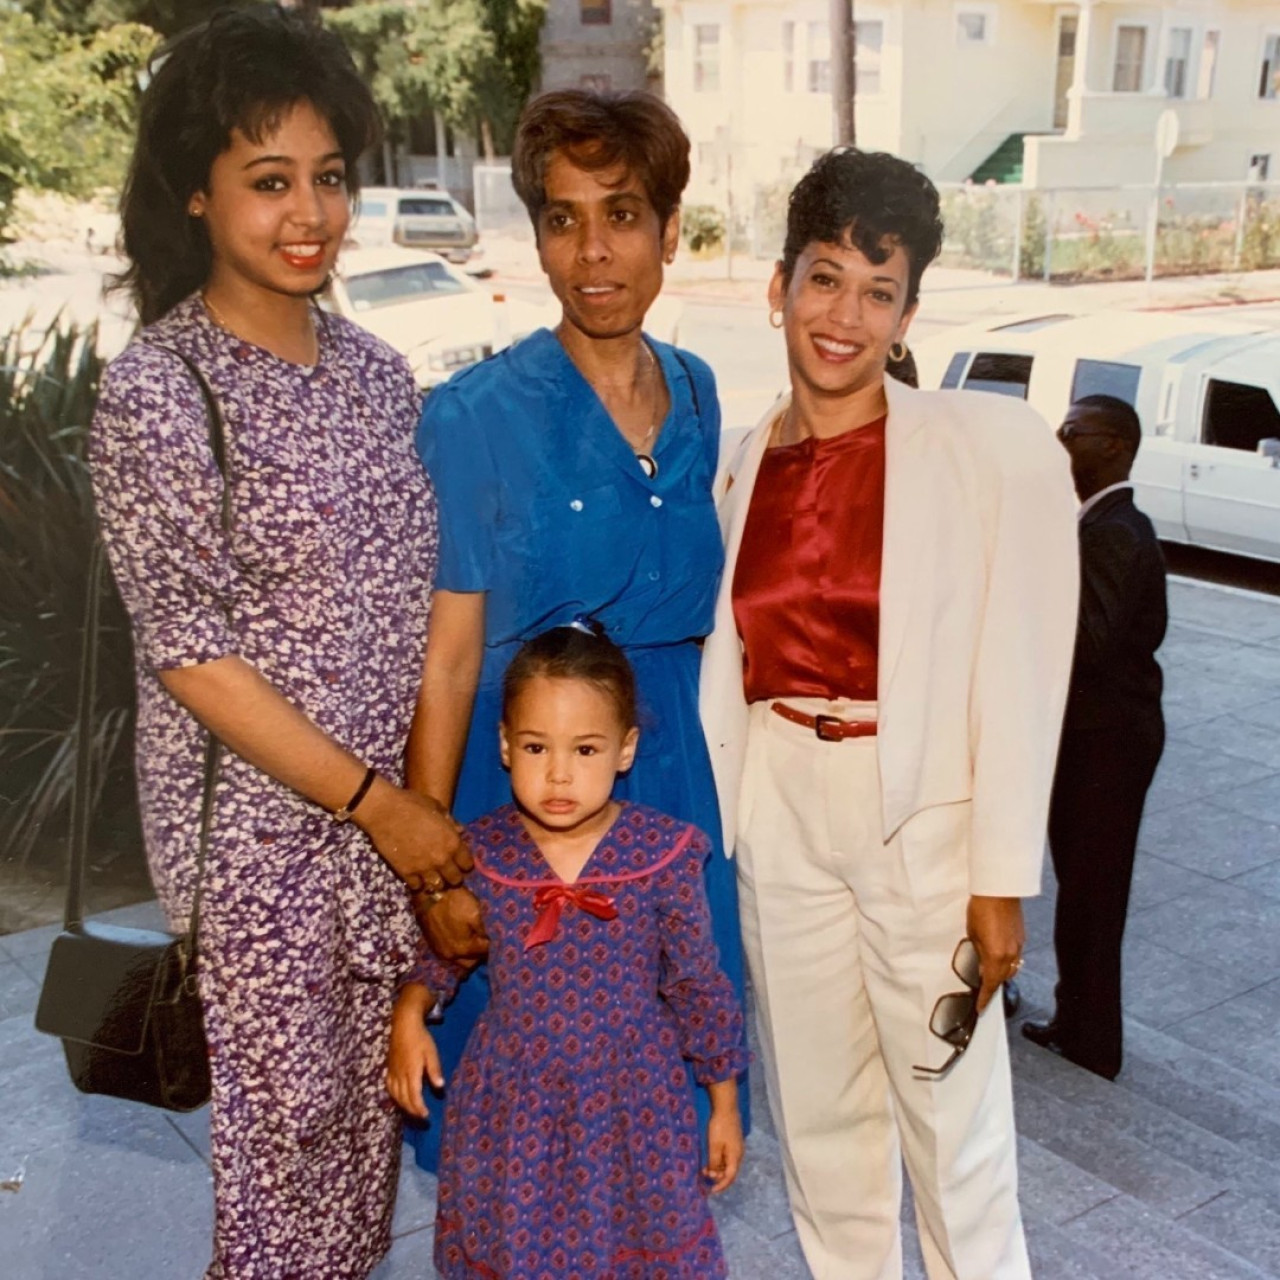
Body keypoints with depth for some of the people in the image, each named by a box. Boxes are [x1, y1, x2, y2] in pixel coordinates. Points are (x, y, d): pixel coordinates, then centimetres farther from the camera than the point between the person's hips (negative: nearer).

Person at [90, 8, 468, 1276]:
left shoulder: (374, 370, 5)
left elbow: (414, 606, 9)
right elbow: (187, 651, -15)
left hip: (392, 814, 5)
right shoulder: (155, 389, -12)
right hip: (258, 825, -5)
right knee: (286, 1109, 8)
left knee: (371, 1104, 17)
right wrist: (372, 800, -15)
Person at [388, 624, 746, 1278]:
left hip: (631, 1103, -1)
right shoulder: (480, 853, -11)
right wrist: (410, 1011, -8)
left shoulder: (662, 854, -15)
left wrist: (724, 1102, 2)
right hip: (511, 1104, 1)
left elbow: (699, 986, -4)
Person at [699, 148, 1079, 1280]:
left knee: (955, 1131, 6)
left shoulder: (992, 446, -10)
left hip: (923, 816, -4)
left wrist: (1002, 881, -10)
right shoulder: (745, 466, 4)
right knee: (818, 1116, 18)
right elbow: (725, 669, 8)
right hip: (779, 815, 4)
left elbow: (1020, 677, -10)